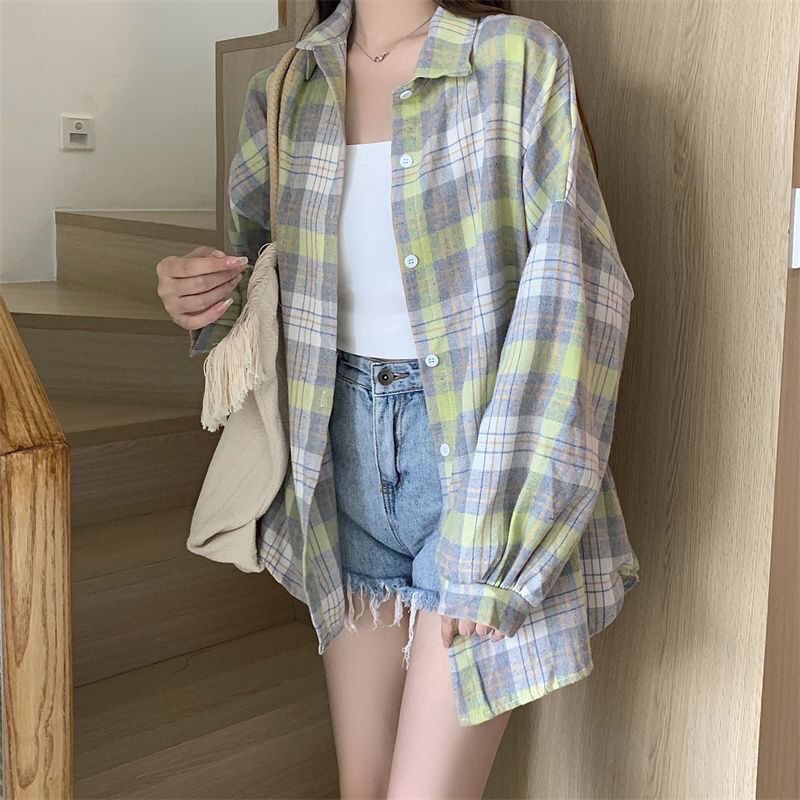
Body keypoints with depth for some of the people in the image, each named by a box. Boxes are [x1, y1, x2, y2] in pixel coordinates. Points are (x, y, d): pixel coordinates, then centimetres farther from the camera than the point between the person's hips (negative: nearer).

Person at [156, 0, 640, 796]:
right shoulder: (284, 90, 8)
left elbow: (577, 290, -15)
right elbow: (256, 262, 19)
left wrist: (492, 550, -19)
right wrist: (204, 296, -7)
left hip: (479, 442, -4)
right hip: (347, 442, 5)